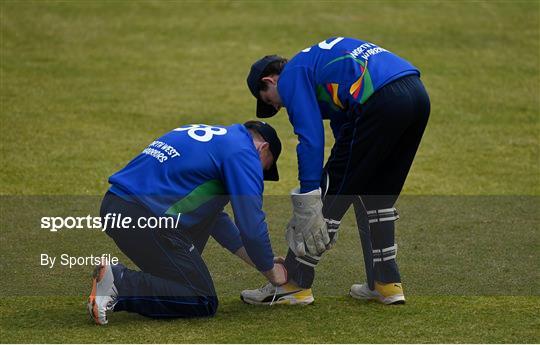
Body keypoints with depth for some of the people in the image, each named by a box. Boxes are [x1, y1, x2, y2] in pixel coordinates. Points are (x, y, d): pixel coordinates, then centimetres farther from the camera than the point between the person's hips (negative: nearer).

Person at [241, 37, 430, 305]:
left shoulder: (292, 76, 8)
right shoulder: (321, 59, 34)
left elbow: (311, 139, -5)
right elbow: (344, 129, 35)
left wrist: (308, 196, -6)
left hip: (382, 101, -9)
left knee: (334, 190, 2)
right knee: (377, 195, 22)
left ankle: (294, 283, 7)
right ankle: (386, 283, 25)